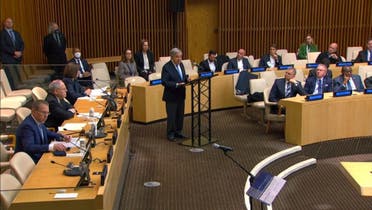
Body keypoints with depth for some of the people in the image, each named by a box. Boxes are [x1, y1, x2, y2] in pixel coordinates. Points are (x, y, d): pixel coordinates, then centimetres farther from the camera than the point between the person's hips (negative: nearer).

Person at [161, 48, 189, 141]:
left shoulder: (181, 64, 6)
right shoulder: (166, 67, -16)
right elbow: (164, 82, -20)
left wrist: (187, 79, -5)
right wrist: (176, 84, -28)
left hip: (181, 95, 7)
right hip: (171, 96, -7)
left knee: (180, 115, 14)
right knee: (171, 116, 2)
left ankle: (178, 132, 27)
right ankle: (170, 134, 15)